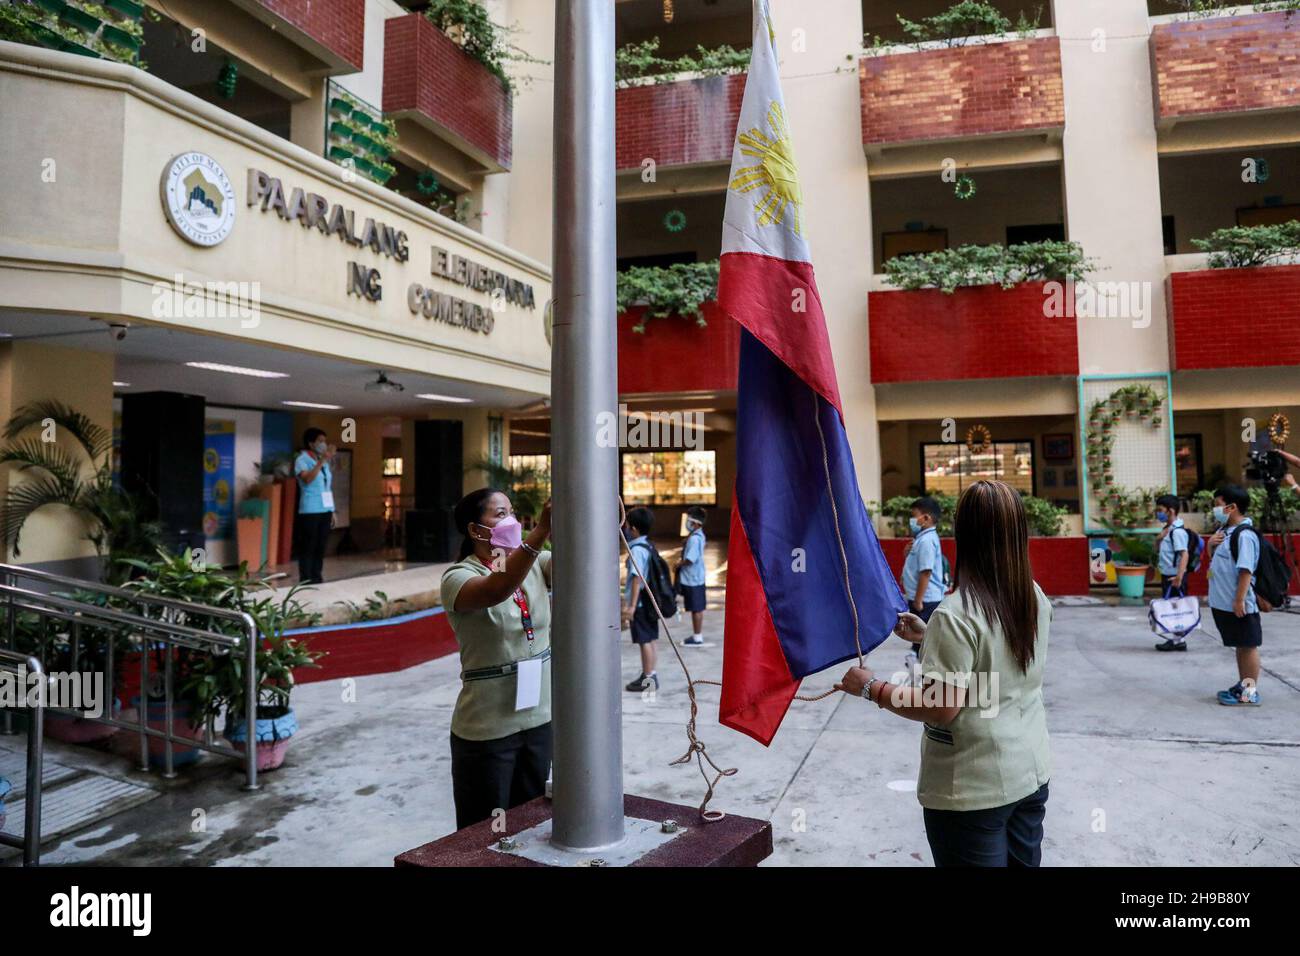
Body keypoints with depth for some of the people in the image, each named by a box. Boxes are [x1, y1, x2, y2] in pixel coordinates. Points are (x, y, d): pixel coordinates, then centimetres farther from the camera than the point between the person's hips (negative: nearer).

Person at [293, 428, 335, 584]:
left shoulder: (324, 462, 16)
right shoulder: (302, 460, -5)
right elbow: (308, 479, -23)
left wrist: (332, 511, 14)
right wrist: (322, 460, -27)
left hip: (325, 510, 7)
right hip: (309, 512, -7)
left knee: (321, 547, 9)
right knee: (308, 548, -2)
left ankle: (317, 579, 16)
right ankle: (306, 581, 2)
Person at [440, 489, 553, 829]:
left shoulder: (535, 564, 3)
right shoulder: (458, 577, -14)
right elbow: (495, 591, -35)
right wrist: (540, 532, -44)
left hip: (538, 720, 5)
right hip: (487, 731, -5)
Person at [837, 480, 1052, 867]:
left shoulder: (956, 615, -24)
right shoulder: (1036, 599, -1)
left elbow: (942, 708, -23)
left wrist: (870, 687, -12)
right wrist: (930, 633, 17)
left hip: (974, 791, -7)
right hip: (1031, 773, 7)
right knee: (1024, 860, 21)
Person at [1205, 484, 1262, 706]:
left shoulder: (1244, 534, -19)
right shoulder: (1224, 530, 9)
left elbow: (1245, 570, -23)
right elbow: (1214, 558, 22)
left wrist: (1239, 600, -23)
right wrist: (1211, 544, 1)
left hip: (1238, 604, -9)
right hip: (1222, 602, 9)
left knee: (1248, 645, 3)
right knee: (1239, 645, 18)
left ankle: (1251, 691, 11)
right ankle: (1243, 685, 29)